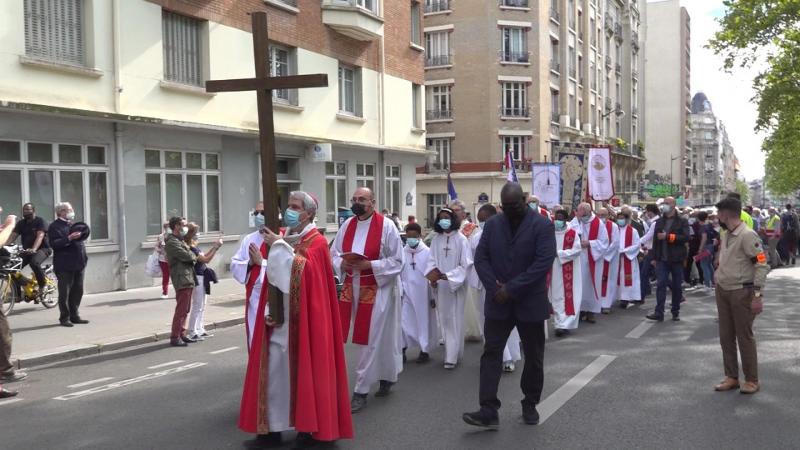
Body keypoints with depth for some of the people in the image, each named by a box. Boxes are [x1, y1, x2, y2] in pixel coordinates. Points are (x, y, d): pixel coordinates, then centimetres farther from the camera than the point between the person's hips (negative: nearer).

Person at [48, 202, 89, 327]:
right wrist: (69, 238, -25)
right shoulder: (55, 226, -7)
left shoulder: (72, 224, 19)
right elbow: (53, 244, -19)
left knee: (78, 291, 10)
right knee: (64, 293, -2)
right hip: (64, 266, -8)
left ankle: (74, 316, 19)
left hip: (78, 264, 8)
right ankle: (64, 318, 6)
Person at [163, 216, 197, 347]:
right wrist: (194, 256, 0)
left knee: (184, 309, 15)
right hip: (182, 279, -10)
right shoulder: (172, 242, -13)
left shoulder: (180, 240, 20)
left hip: (188, 279, 10)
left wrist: (190, 255, -2)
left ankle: (182, 334, 22)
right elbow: (187, 256, -20)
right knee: (181, 310, -7)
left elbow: (190, 255, 19)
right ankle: (175, 337, -3)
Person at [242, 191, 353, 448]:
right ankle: (273, 426, 18)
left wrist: (279, 246, -22)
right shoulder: (282, 238, 11)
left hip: (303, 319, -6)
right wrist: (268, 310, 1)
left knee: (305, 368, 0)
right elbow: (271, 278, 13)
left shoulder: (316, 241, -7)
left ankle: (310, 429, 10)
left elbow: (304, 270, -25)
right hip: (278, 317, 6)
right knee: (274, 369, 8)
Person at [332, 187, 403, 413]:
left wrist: (368, 264, -20)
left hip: (378, 289, -5)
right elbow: (334, 255, 11)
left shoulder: (386, 226, -9)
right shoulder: (347, 225, 6)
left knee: (370, 340, -3)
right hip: (353, 289, 5)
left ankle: (361, 391, 4)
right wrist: (344, 263, -11)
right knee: (368, 338, 13)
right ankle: (386, 377, 33)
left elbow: (396, 261, -9)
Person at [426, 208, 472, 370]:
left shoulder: (461, 239, -9)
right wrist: (432, 275, -13)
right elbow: (432, 261, 6)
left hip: (456, 285, -4)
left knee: (455, 320, -1)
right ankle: (451, 352, 21)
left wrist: (448, 276, -18)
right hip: (440, 285, 4)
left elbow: (466, 264, -12)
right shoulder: (436, 239, 4)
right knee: (444, 320, 10)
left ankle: (452, 356, 0)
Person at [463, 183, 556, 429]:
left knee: (533, 356, 9)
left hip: (530, 302, -2)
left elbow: (543, 262, -17)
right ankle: (489, 410, -3)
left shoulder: (542, 225, -8)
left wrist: (512, 289, -20)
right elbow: (480, 258, 1)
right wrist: (495, 288, -13)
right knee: (491, 353, -4)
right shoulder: (492, 224, 4)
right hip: (498, 302, 3)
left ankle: (530, 404, 26)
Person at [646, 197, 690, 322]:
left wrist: (668, 236, -19)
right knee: (661, 284, -6)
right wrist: (654, 257, 7)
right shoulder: (659, 222, 11)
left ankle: (676, 312, 18)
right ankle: (659, 312, -10)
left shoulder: (682, 221, -1)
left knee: (677, 286, 7)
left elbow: (686, 237, -15)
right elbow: (655, 240, 11)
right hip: (662, 259, 2)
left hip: (676, 259, -2)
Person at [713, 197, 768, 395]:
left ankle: (752, 380, 13)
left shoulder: (747, 235, -15)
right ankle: (731, 377, 21)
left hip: (741, 292, -8)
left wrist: (757, 295, -21)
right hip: (723, 290, 8)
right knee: (726, 336, 11)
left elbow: (762, 265, -18)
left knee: (745, 337, 1)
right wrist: (717, 277, 9)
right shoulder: (726, 235, 10)